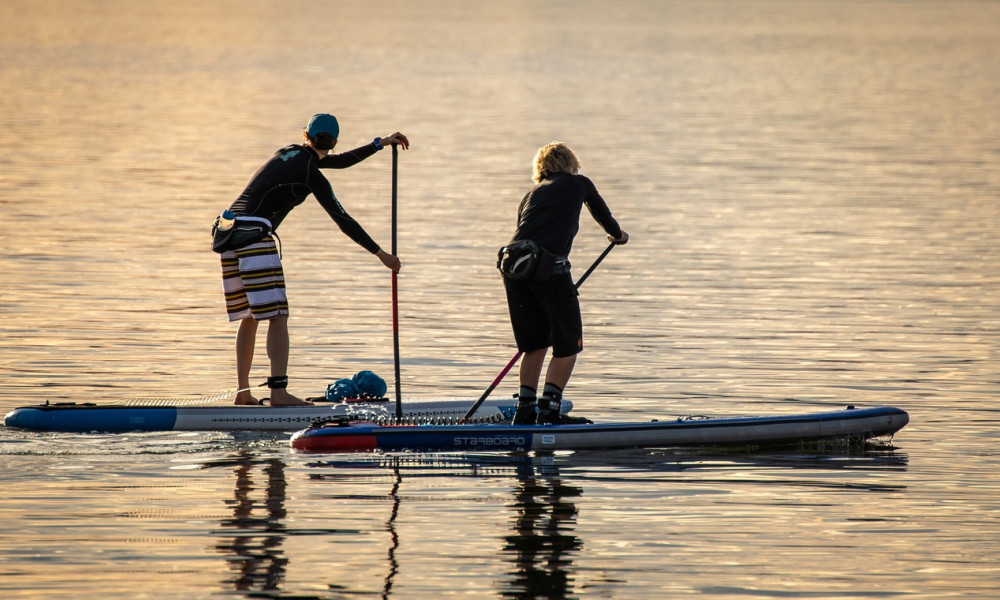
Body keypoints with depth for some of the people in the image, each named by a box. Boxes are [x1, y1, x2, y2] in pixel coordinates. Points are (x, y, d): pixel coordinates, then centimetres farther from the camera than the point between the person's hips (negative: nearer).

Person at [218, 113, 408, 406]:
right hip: (254, 236, -8)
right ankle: (278, 392, -19)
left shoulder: (290, 152, 17)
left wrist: (381, 143, 31)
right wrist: (380, 253, 3)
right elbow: (343, 220, -4)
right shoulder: (311, 175, -6)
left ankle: (243, 392, 14)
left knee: (248, 317, 14)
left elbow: (339, 161, 28)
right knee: (277, 316, -9)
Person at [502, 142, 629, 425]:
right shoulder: (579, 184, 19)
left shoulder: (531, 195, 26)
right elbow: (603, 213, 36)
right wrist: (617, 234, 58)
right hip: (550, 265, -5)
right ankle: (549, 409, -1)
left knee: (535, 343, 19)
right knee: (568, 345, 8)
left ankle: (525, 410, 16)